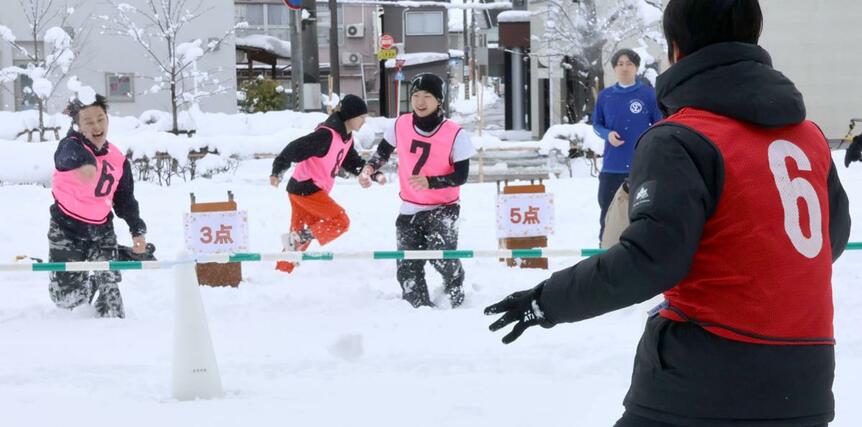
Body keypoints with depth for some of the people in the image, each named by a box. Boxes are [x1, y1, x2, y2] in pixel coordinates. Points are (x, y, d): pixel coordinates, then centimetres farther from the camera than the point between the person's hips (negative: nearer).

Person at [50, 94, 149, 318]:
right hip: (66, 230, -3)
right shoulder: (70, 146, -16)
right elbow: (72, 155, -43)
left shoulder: (119, 160, 1)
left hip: (101, 231, 3)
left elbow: (125, 200, 14)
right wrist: (84, 163, -68)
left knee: (108, 289, -7)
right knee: (67, 298, 0)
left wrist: (137, 230, 2)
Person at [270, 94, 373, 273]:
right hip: (306, 189, -10)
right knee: (340, 221, -10)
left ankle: (281, 271, 24)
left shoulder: (346, 137, 9)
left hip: (314, 190, 10)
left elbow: (352, 162, 17)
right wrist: (277, 171, -22)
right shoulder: (327, 134, -21)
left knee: (301, 234, 16)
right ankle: (296, 239, -9)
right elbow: (296, 149, -22)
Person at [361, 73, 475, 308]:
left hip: (443, 208, -4)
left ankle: (455, 293, 9)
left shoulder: (454, 134, -16)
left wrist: (430, 182, -30)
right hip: (410, 209, 4)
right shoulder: (400, 125, -5)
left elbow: (461, 175, -16)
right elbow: (383, 151, 14)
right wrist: (370, 168, -5)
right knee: (407, 270, 5)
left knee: (441, 256, -22)